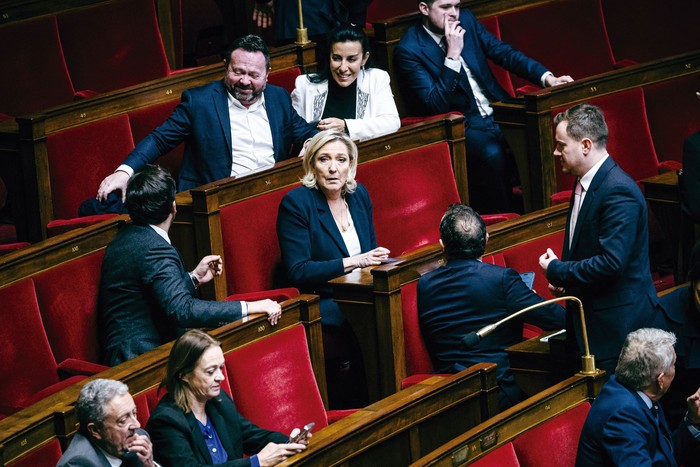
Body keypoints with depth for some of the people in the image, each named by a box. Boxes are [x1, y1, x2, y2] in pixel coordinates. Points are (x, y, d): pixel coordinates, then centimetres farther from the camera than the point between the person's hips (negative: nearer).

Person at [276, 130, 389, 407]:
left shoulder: (359, 196, 12)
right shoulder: (296, 204, -7)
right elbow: (298, 272, -13)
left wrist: (377, 259, -4)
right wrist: (353, 262, -17)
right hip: (319, 306, -6)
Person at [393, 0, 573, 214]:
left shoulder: (466, 20, 8)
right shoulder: (409, 50, -10)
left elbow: (505, 53, 10)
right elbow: (435, 105, -16)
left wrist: (547, 77, -4)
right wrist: (453, 55, -22)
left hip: (496, 113, 6)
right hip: (461, 127, -6)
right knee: (491, 153, -35)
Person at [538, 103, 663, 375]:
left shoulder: (619, 192, -20)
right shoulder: (585, 183, 12)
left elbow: (612, 262, -26)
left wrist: (556, 271, -15)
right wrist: (563, 278, 5)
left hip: (619, 320, -10)